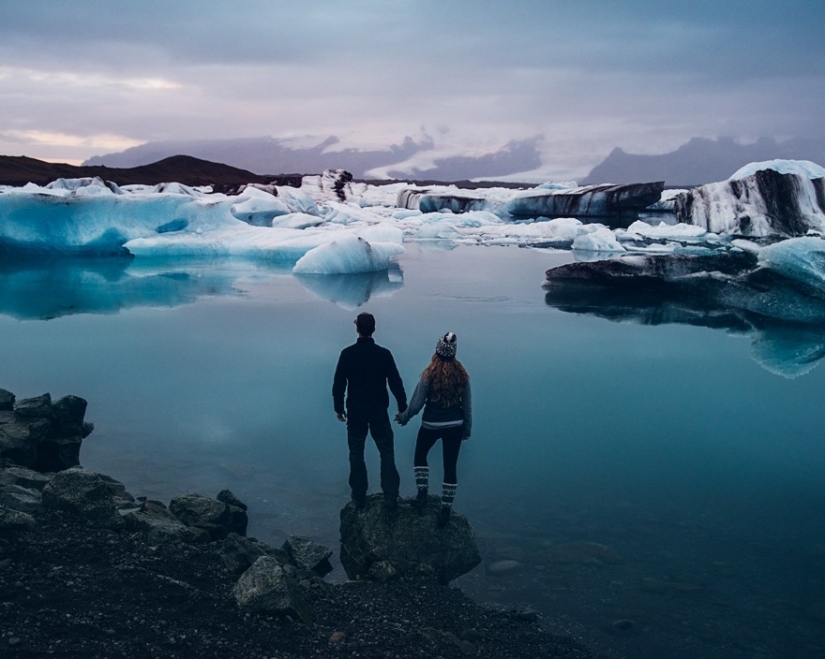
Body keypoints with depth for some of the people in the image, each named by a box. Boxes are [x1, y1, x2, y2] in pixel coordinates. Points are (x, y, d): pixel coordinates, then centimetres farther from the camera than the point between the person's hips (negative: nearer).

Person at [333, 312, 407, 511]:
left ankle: (359, 498, 15)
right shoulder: (384, 354, -8)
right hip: (379, 412, 0)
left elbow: (338, 384, -4)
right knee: (387, 453, 7)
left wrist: (339, 408, 8)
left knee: (356, 455, 11)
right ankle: (391, 498, 3)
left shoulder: (347, 354, -8)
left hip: (355, 413, 1)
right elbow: (395, 383, -4)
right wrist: (403, 407, 7)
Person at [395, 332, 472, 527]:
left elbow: (416, 404, -11)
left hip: (431, 425, -2)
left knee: (420, 455, 24)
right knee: (450, 467, 9)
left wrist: (404, 417, 7)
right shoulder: (462, 374, -6)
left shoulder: (429, 374, -15)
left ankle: (422, 494, 18)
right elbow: (467, 405, 1)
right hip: (455, 426, 2)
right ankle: (445, 511, 14)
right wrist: (467, 428, 14)